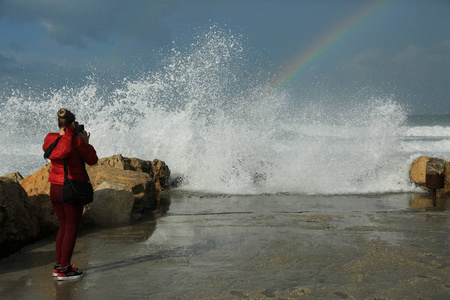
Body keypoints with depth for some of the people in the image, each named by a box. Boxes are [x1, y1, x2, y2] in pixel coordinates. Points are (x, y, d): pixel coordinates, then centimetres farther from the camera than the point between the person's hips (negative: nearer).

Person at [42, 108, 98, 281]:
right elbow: (92, 160, -8)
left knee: (63, 227, 18)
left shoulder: (50, 139, -1)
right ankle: (63, 271, 4)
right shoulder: (78, 142, -17)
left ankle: (58, 265, 21)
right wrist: (86, 143, 4)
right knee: (71, 229, 3)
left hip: (54, 188, 7)